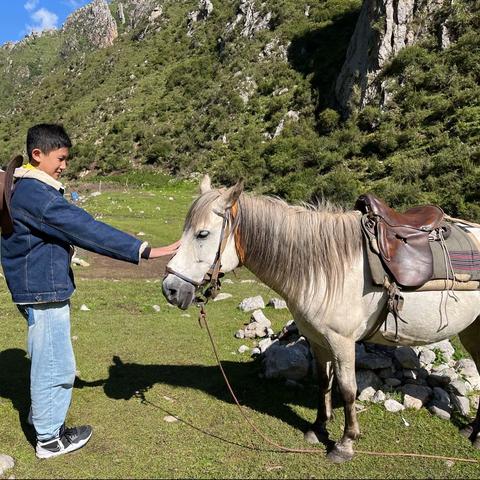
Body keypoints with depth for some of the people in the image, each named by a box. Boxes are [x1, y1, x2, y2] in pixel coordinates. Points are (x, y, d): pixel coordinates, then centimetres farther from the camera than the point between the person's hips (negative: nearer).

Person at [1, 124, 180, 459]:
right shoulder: (35, 194, -22)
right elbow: (85, 229, -29)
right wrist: (144, 251, -30)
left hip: (44, 289, 10)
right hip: (43, 291, -10)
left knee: (47, 361, 23)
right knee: (55, 365, 4)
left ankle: (44, 419, 42)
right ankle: (49, 439, 21)